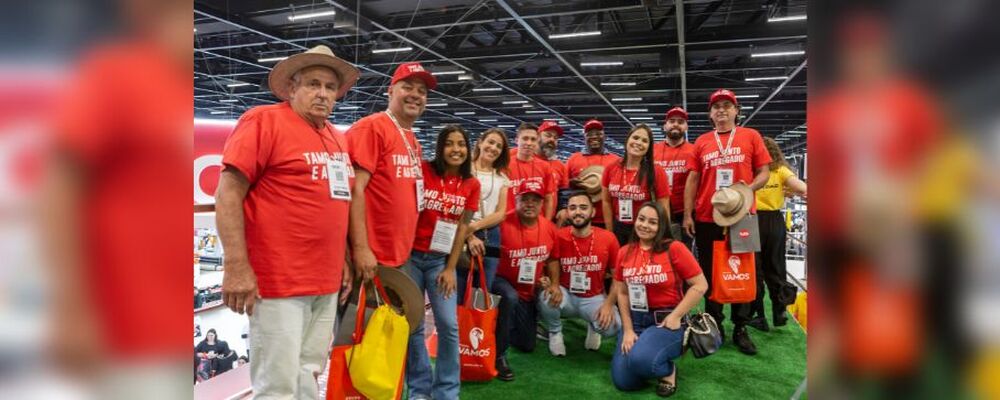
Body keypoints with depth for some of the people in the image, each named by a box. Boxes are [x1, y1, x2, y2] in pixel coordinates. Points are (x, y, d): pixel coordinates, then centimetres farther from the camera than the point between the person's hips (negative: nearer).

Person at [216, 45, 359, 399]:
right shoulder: (264, 120, -7)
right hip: (279, 280, -7)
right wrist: (237, 267, -19)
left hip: (326, 282, 7)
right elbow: (228, 193, -13)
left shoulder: (337, 138, 15)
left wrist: (343, 262, 17)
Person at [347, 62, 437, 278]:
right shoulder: (371, 128, -12)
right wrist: (361, 248, -23)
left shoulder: (414, 142, 13)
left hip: (400, 258, 9)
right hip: (371, 258, -8)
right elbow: (355, 190, -18)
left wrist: (404, 248, 16)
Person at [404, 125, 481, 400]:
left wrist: (450, 268, -2)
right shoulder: (423, 170, -8)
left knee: (449, 325, -1)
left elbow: (462, 227, 2)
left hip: (441, 259, 2)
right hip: (411, 255, -2)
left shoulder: (472, 185, 1)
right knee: (412, 325, 3)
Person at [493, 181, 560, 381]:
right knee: (511, 297, -43)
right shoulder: (503, 224, -25)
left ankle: (501, 329, 48)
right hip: (501, 281, -6)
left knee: (527, 344, 15)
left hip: (529, 293, 6)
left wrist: (555, 284, -5)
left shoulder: (549, 228, -7)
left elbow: (552, 259, 7)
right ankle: (499, 355, -23)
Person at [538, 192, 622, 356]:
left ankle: (593, 326, 13)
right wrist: (548, 284, -24)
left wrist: (609, 304, -15)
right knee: (545, 298, -33)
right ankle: (555, 331, 3)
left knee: (613, 326, -28)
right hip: (565, 296, 0)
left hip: (594, 299, 0)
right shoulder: (558, 237, -12)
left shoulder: (608, 238, -10)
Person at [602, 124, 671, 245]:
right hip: (618, 230, 3)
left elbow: (664, 209, -7)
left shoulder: (657, 173, -10)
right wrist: (610, 232, 4)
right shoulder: (610, 169, -2)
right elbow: (606, 202, 6)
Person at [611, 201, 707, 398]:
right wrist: (627, 330, -3)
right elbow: (622, 293, 6)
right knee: (623, 382, -6)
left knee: (639, 359, -31)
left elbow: (700, 285, -9)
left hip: (666, 320, -4)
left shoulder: (674, 248, -11)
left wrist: (675, 316, -14)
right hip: (635, 319, 5)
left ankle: (668, 370, 4)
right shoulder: (624, 253, 3)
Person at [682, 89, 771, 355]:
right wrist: (687, 214, 0)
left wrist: (747, 190, -17)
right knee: (710, 273, 7)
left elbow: (763, 173, 3)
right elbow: (693, 180, 7)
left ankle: (740, 328, 14)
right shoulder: (702, 142, 8)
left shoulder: (751, 136, 5)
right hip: (707, 219, 2)